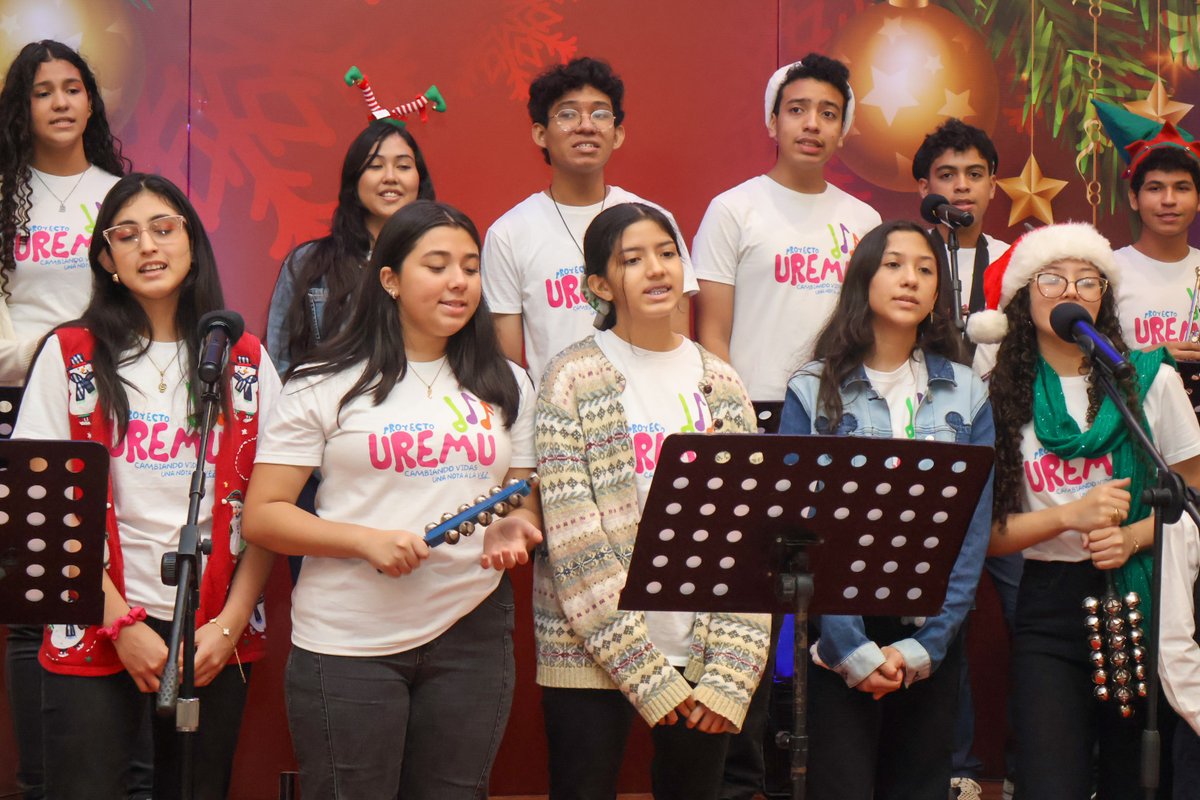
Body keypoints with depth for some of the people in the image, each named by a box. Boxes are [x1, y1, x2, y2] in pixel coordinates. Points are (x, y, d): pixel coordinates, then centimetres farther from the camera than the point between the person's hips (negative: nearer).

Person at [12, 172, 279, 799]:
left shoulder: (244, 361, 7)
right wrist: (122, 623, -10)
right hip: (96, 629, -1)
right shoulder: (72, 355, 1)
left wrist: (231, 620, -6)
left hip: (217, 636, 2)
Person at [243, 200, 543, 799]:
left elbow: (527, 503, 18)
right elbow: (262, 517, -4)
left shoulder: (505, 386, 13)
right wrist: (368, 540, -17)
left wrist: (514, 531, -6)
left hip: (471, 636, 4)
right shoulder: (326, 384, 0)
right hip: (349, 644, -3)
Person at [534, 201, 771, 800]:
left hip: (700, 657, 4)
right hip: (593, 655, -3)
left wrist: (730, 673, -6)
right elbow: (576, 545, -11)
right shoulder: (573, 380, -3)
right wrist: (650, 675, -14)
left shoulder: (720, 384, 9)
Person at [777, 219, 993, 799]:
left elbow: (973, 528, 1)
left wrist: (924, 645, -8)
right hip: (839, 633, -2)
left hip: (932, 638, 2)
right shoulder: (814, 391, -1)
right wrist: (851, 647, -14)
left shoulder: (966, 394, 6)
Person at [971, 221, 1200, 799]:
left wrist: (1135, 536, -12)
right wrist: (1070, 517, -15)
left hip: (1143, 596, 1)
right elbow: (983, 533, -1)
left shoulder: (1150, 380, 3)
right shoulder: (1001, 399, 1)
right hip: (1050, 609, -1)